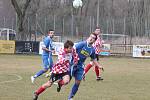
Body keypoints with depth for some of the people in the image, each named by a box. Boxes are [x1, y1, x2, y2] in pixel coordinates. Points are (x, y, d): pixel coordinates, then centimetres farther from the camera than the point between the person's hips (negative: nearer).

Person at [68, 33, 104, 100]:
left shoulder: (92, 50, 6)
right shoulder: (82, 44, -13)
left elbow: (93, 59, 21)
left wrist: (99, 66, 12)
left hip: (80, 66, 6)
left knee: (78, 82, 4)